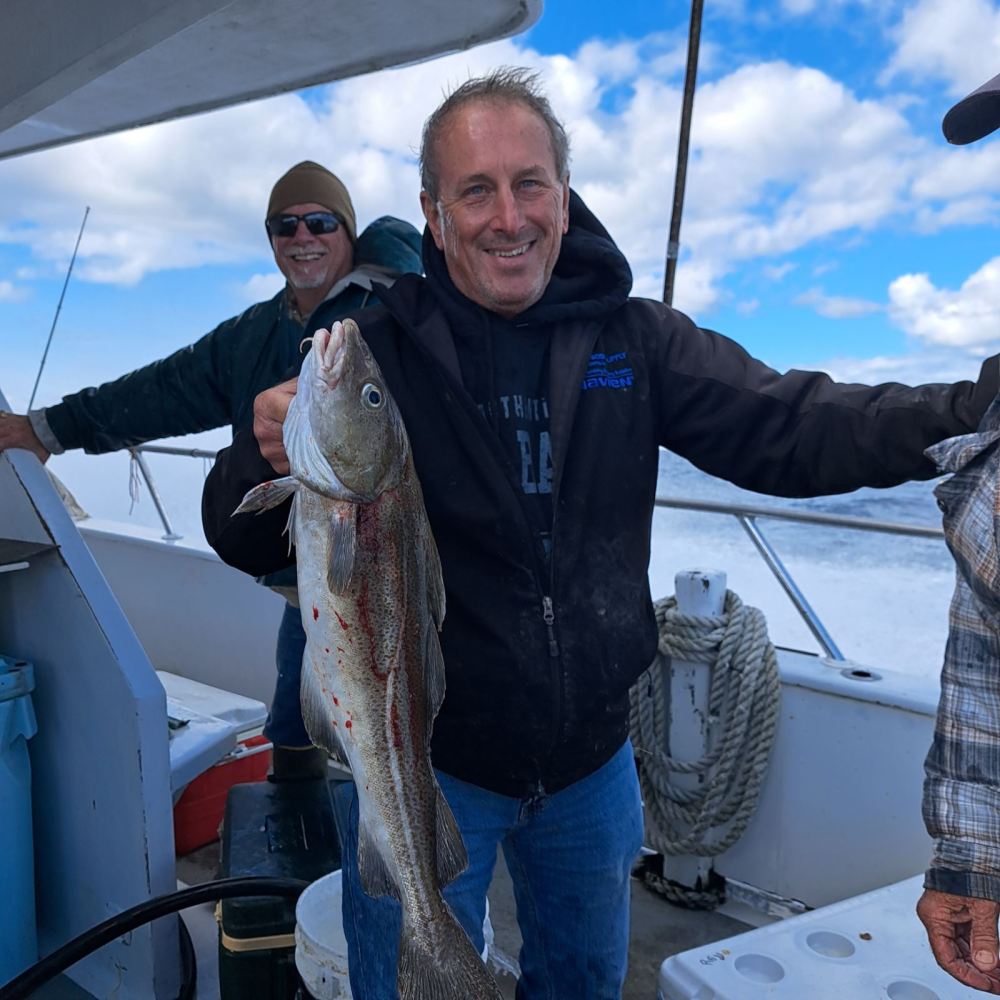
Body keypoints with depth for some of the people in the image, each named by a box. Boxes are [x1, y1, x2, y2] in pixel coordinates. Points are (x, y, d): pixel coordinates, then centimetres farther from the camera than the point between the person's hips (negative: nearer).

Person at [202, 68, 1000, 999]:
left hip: (593, 758, 4)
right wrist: (268, 460, -37)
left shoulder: (634, 340, -5)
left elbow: (788, 428, -12)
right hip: (423, 760, -3)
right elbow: (243, 544, -15)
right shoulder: (375, 353, -14)